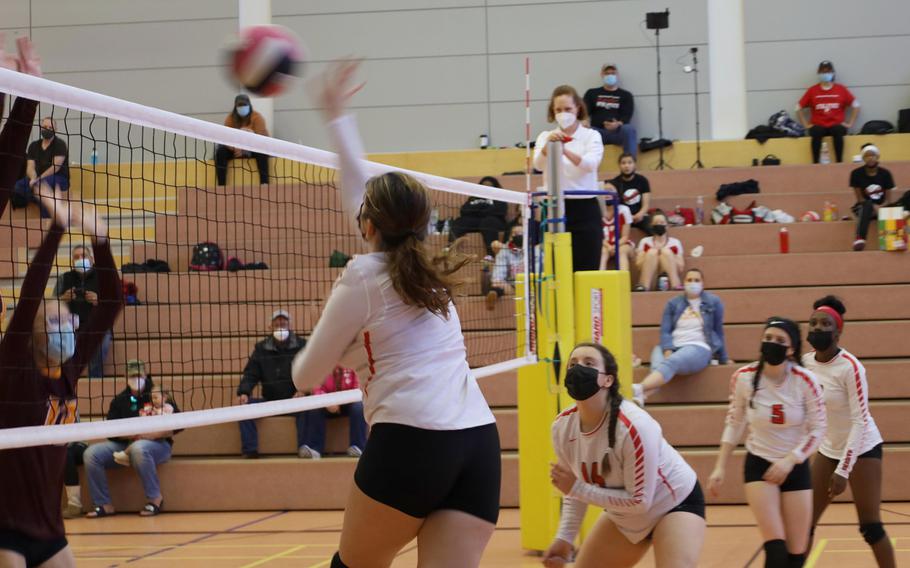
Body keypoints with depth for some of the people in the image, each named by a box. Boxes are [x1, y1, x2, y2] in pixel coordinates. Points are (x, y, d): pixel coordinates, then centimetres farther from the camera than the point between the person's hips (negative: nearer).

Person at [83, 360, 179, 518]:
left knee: (138, 448, -41)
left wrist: (151, 435, -19)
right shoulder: (120, 400, 14)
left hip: (157, 444, -5)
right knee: (91, 454, -15)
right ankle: (104, 505, -10)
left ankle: (155, 499, -24)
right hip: (124, 445, 5)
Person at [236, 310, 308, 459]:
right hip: (270, 401, 3)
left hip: (294, 401, -3)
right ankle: (250, 450, -24)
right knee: (245, 405, -20)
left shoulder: (302, 346, 4)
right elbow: (250, 374, 5)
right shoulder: (261, 349, 10)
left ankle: (303, 447, -37)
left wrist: (303, 390, -23)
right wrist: (243, 393, -16)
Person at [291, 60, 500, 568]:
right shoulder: (424, 269, 18)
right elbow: (360, 187, 33)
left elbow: (306, 376, 9)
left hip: (410, 440, -5)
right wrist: (336, 113, 43)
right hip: (480, 441, 5)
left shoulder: (364, 277, 2)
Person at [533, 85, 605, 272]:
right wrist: (548, 145, -32)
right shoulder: (545, 137, 8)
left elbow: (591, 163, -17)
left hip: (585, 209, -1)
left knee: (587, 269, -3)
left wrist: (566, 151, -36)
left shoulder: (591, 136, 3)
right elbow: (538, 164, -11)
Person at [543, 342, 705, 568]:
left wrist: (577, 488, -30)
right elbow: (576, 489, 2)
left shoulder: (634, 427, -35)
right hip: (623, 515, 7)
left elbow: (640, 501, -30)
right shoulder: (562, 427, -15)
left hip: (674, 502, -7)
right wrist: (564, 538, -7)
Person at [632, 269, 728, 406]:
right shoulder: (673, 304, 17)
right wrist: (667, 351, -13)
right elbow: (665, 331, 6)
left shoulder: (713, 302, 13)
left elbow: (719, 332, 19)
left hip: (698, 348, -3)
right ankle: (641, 397, -64)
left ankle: (639, 390, -64)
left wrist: (723, 361, 21)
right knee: (657, 367, -36)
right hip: (673, 348, 3)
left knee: (670, 363, -38)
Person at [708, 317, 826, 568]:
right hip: (759, 465, -1)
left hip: (796, 467, 1)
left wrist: (789, 462, -19)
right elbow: (734, 424, 1)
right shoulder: (744, 377, -12)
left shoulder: (805, 380, -15)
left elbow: (818, 430, -9)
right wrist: (720, 467, -2)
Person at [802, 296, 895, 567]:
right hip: (828, 449, 6)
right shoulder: (805, 362, -4)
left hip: (861, 449, -6)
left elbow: (860, 421, -23)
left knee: (870, 527, -7)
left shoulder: (850, 367, -22)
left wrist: (843, 471, -26)